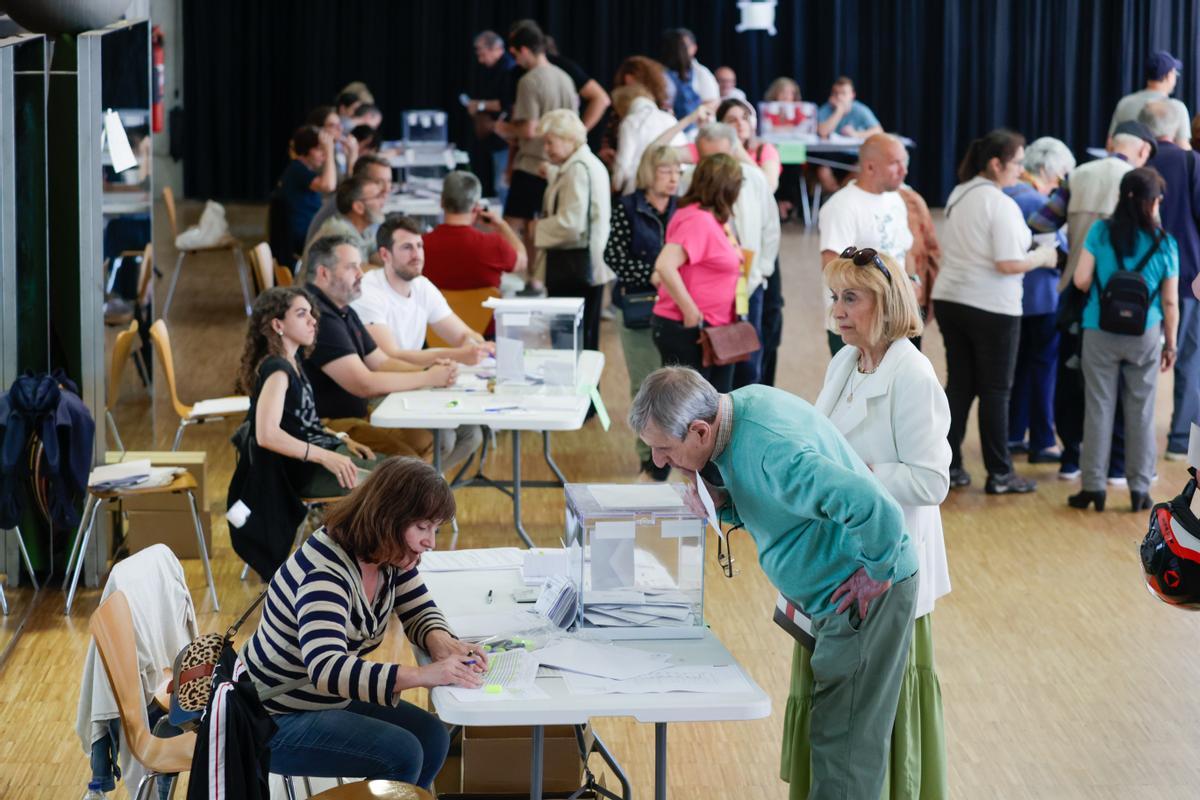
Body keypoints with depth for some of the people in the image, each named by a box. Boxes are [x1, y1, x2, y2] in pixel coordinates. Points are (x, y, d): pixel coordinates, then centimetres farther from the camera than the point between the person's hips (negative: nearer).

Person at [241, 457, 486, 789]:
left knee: (432, 737, 0)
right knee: (402, 754, -21)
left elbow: (420, 612, 8)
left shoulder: (390, 555, -4)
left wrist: (442, 643, -18)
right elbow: (325, 669, -45)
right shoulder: (325, 572, -32)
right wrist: (424, 675, -53)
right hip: (273, 721, -9)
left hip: (330, 700, 9)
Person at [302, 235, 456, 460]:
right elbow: (363, 384, -24)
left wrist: (431, 371, -3)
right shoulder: (318, 317, -22)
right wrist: (428, 378, -15)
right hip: (323, 424, -11)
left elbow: (381, 363, 16)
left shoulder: (344, 312, 14)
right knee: (403, 457, -23)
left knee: (425, 440, 7)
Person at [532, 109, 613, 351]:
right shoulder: (593, 165, 17)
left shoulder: (577, 170, -16)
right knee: (587, 342, 13)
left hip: (574, 269, -11)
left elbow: (571, 224, -22)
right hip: (590, 266, 11)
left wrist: (537, 229, -7)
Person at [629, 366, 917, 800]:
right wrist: (720, 505, -7)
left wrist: (875, 575, -24)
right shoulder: (737, 407, -2)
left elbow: (877, 511, -40)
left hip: (864, 595, -10)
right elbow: (765, 503, 14)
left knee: (844, 741, -3)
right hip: (828, 596, 10)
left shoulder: (775, 450, -32)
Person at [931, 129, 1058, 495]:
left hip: (950, 299, 7)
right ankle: (999, 475, 8)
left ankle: (949, 466, 15)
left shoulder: (958, 195, 9)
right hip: (991, 307, -7)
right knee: (995, 391, 2)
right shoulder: (1001, 204, -16)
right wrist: (1042, 257, -4)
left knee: (959, 385, 13)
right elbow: (1008, 263, -20)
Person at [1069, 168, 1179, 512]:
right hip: (1145, 337, 0)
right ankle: (1139, 489, 13)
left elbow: (1081, 280, -8)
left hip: (1101, 332, 0)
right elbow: (1170, 302, -1)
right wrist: (1171, 344, 10)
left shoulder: (1101, 232, -7)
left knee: (1099, 408, 7)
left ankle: (1093, 487, 10)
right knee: (1141, 412, 9)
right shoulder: (1164, 243, -5)